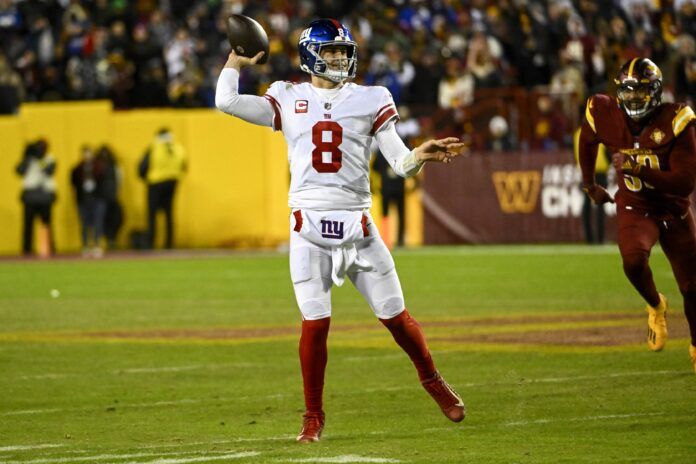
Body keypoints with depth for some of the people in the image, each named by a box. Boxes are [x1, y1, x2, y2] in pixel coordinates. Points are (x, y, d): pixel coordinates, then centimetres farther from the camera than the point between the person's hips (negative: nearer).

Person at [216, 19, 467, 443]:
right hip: (309, 226, 0)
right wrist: (236, 62, 14)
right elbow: (226, 102, 2)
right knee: (315, 323, -6)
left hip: (357, 225, 0)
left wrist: (422, 155, -18)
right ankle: (314, 415, 9)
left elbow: (401, 163, 2)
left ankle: (432, 380, 28)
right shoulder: (289, 100, 9)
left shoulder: (370, 101, 7)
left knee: (395, 316, 3)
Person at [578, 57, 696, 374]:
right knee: (633, 259, -31)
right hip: (634, 209, 0)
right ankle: (655, 306, 3)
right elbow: (587, 142, 12)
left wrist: (637, 169, -33)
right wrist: (589, 185, 22)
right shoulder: (606, 116, -13)